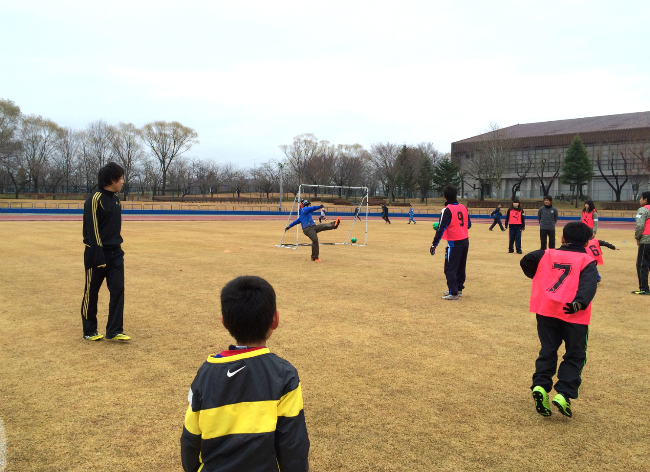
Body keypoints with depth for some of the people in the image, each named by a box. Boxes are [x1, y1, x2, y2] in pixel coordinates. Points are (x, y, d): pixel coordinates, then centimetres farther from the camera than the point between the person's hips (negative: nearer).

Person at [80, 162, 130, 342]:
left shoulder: (115, 198, 11)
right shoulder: (95, 199, -14)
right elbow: (92, 231, -17)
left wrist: (117, 250, 16)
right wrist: (99, 258, -20)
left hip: (115, 254, 7)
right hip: (97, 254, -7)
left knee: (118, 290, 1)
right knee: (91, 293, 7)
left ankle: (114, 331, 7)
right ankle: (89, 331, 19)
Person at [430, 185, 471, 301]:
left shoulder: (447, 210, -13)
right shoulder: (463, 207, 7)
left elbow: (441, 228, -18)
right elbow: (468, 225, 14)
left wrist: (434, 244, -17)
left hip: (454, 243, -7)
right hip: (465, 241, 7)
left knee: (450, 268, -2)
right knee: (460, 267, 18)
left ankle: (453, 293, -4)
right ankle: (459, 289, 29)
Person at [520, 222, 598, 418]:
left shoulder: (547, 254, 11)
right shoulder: (587, 261, 3)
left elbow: (526, 261, 2)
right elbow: (588, 284, -14)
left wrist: (537, 278, 18)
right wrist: (580, 302, -29)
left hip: (546, 311, 3)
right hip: (573, 315, -2)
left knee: (547, 351, 14)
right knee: (574, 356, 10)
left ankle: (540, 385, -6)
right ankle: (563, 394, -2)